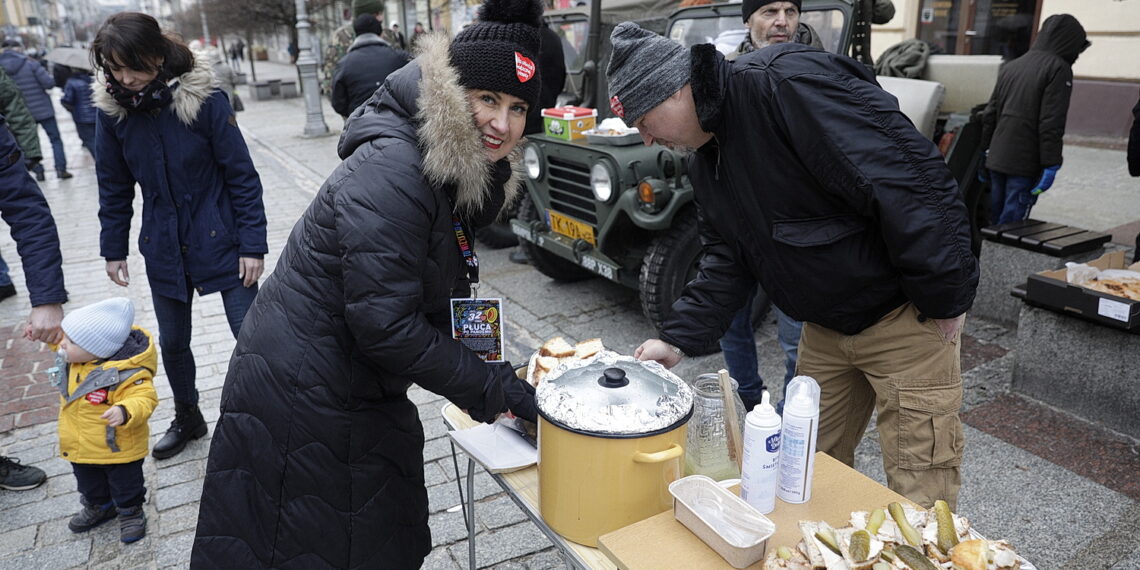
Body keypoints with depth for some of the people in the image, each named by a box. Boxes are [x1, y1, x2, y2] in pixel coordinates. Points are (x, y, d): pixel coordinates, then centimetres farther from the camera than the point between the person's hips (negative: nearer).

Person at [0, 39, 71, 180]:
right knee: (55, 139, 7)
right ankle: (61, 169, -1)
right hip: (43, 109, -3)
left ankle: (38, 172, 14)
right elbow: (49, 83, -16)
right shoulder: (30, 63, -12)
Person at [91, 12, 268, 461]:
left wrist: (253, 244, -13)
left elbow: (241, 175, -12)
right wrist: (113, 249, 9)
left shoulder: (205, 100, -16)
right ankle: (187, 419, 40)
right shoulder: (111, 111, -5)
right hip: (164, 250, 4)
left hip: (220, 241, -4)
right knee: (172, 342, 16)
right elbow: (114, 187, 6)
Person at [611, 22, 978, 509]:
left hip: (904, 315, -8)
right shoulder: (704, 159, 4)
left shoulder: (784, 83, -26)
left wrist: (943, 300, -23)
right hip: (826, 324, 8)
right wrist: (677, 339, -2)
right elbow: (725, 262, 8)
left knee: (919, 490, 4)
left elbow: (909, 179, -29)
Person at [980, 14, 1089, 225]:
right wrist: (1051, 166, -13)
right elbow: (1051, 124, -14)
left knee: (995, 220, 13)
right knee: (1012, 222, -5)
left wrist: (985, 152, 21)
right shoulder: (1059, 69, -7)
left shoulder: (1010, 67, 16)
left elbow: (990, 114, 16)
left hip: (996, 160, 7)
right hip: (1025, 165, -7)